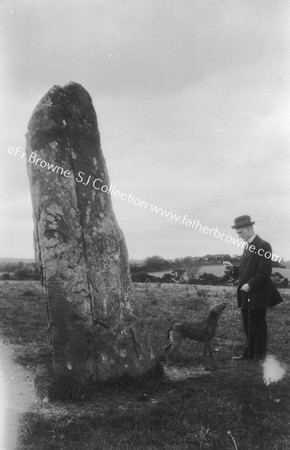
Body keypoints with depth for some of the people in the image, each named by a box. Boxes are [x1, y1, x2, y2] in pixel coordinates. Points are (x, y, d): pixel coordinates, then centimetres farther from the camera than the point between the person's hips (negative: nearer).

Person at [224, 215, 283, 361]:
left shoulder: (263, 246, -13)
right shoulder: (247, 246, 14)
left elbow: (265, 272, -20)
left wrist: (250, 284, -22)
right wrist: (232, 269, 2)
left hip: (257, 295, -9)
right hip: (246, 295, 9)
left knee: (258, 328, 1)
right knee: (248, 327, 16)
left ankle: (259, 357, 11)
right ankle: (248, 354, 26)